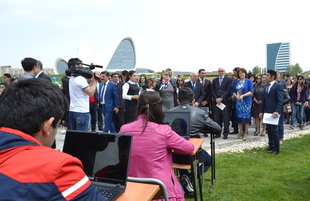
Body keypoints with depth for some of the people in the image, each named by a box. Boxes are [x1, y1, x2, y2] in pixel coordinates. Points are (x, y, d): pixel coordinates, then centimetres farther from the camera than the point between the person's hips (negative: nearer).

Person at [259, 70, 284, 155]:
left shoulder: (278, 86, -7)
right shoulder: (267, 87, 16)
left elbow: (280, 100, -14)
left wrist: (277, 111, -23)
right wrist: (261, 111, 13)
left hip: (274, 112, -7)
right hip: (267, 112, 7)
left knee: (274, 130, -4)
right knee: (269, 129, 12)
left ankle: (276, 149, 4)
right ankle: (271, 145, 23)